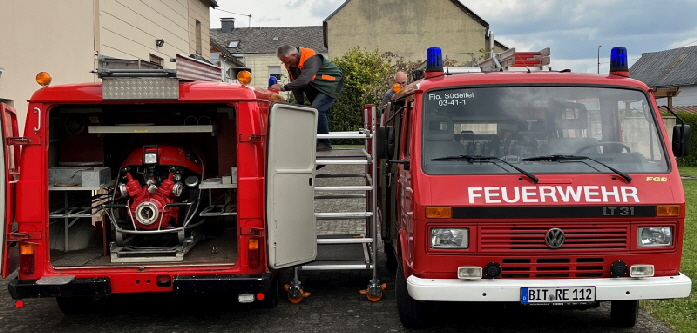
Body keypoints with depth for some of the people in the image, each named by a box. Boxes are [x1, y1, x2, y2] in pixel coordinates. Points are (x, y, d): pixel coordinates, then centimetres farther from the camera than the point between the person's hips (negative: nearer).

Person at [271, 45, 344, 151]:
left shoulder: (311, 59, -30)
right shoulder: (291, 64, -2)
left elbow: (304, 80, -42)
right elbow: (295, 83, 4)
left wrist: (284, 87, -43)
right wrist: (300, 103, 1)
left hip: (331, 84, -9)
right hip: (316, 89, 9)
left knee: (317, 109, -23)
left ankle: (325, 144, -17)